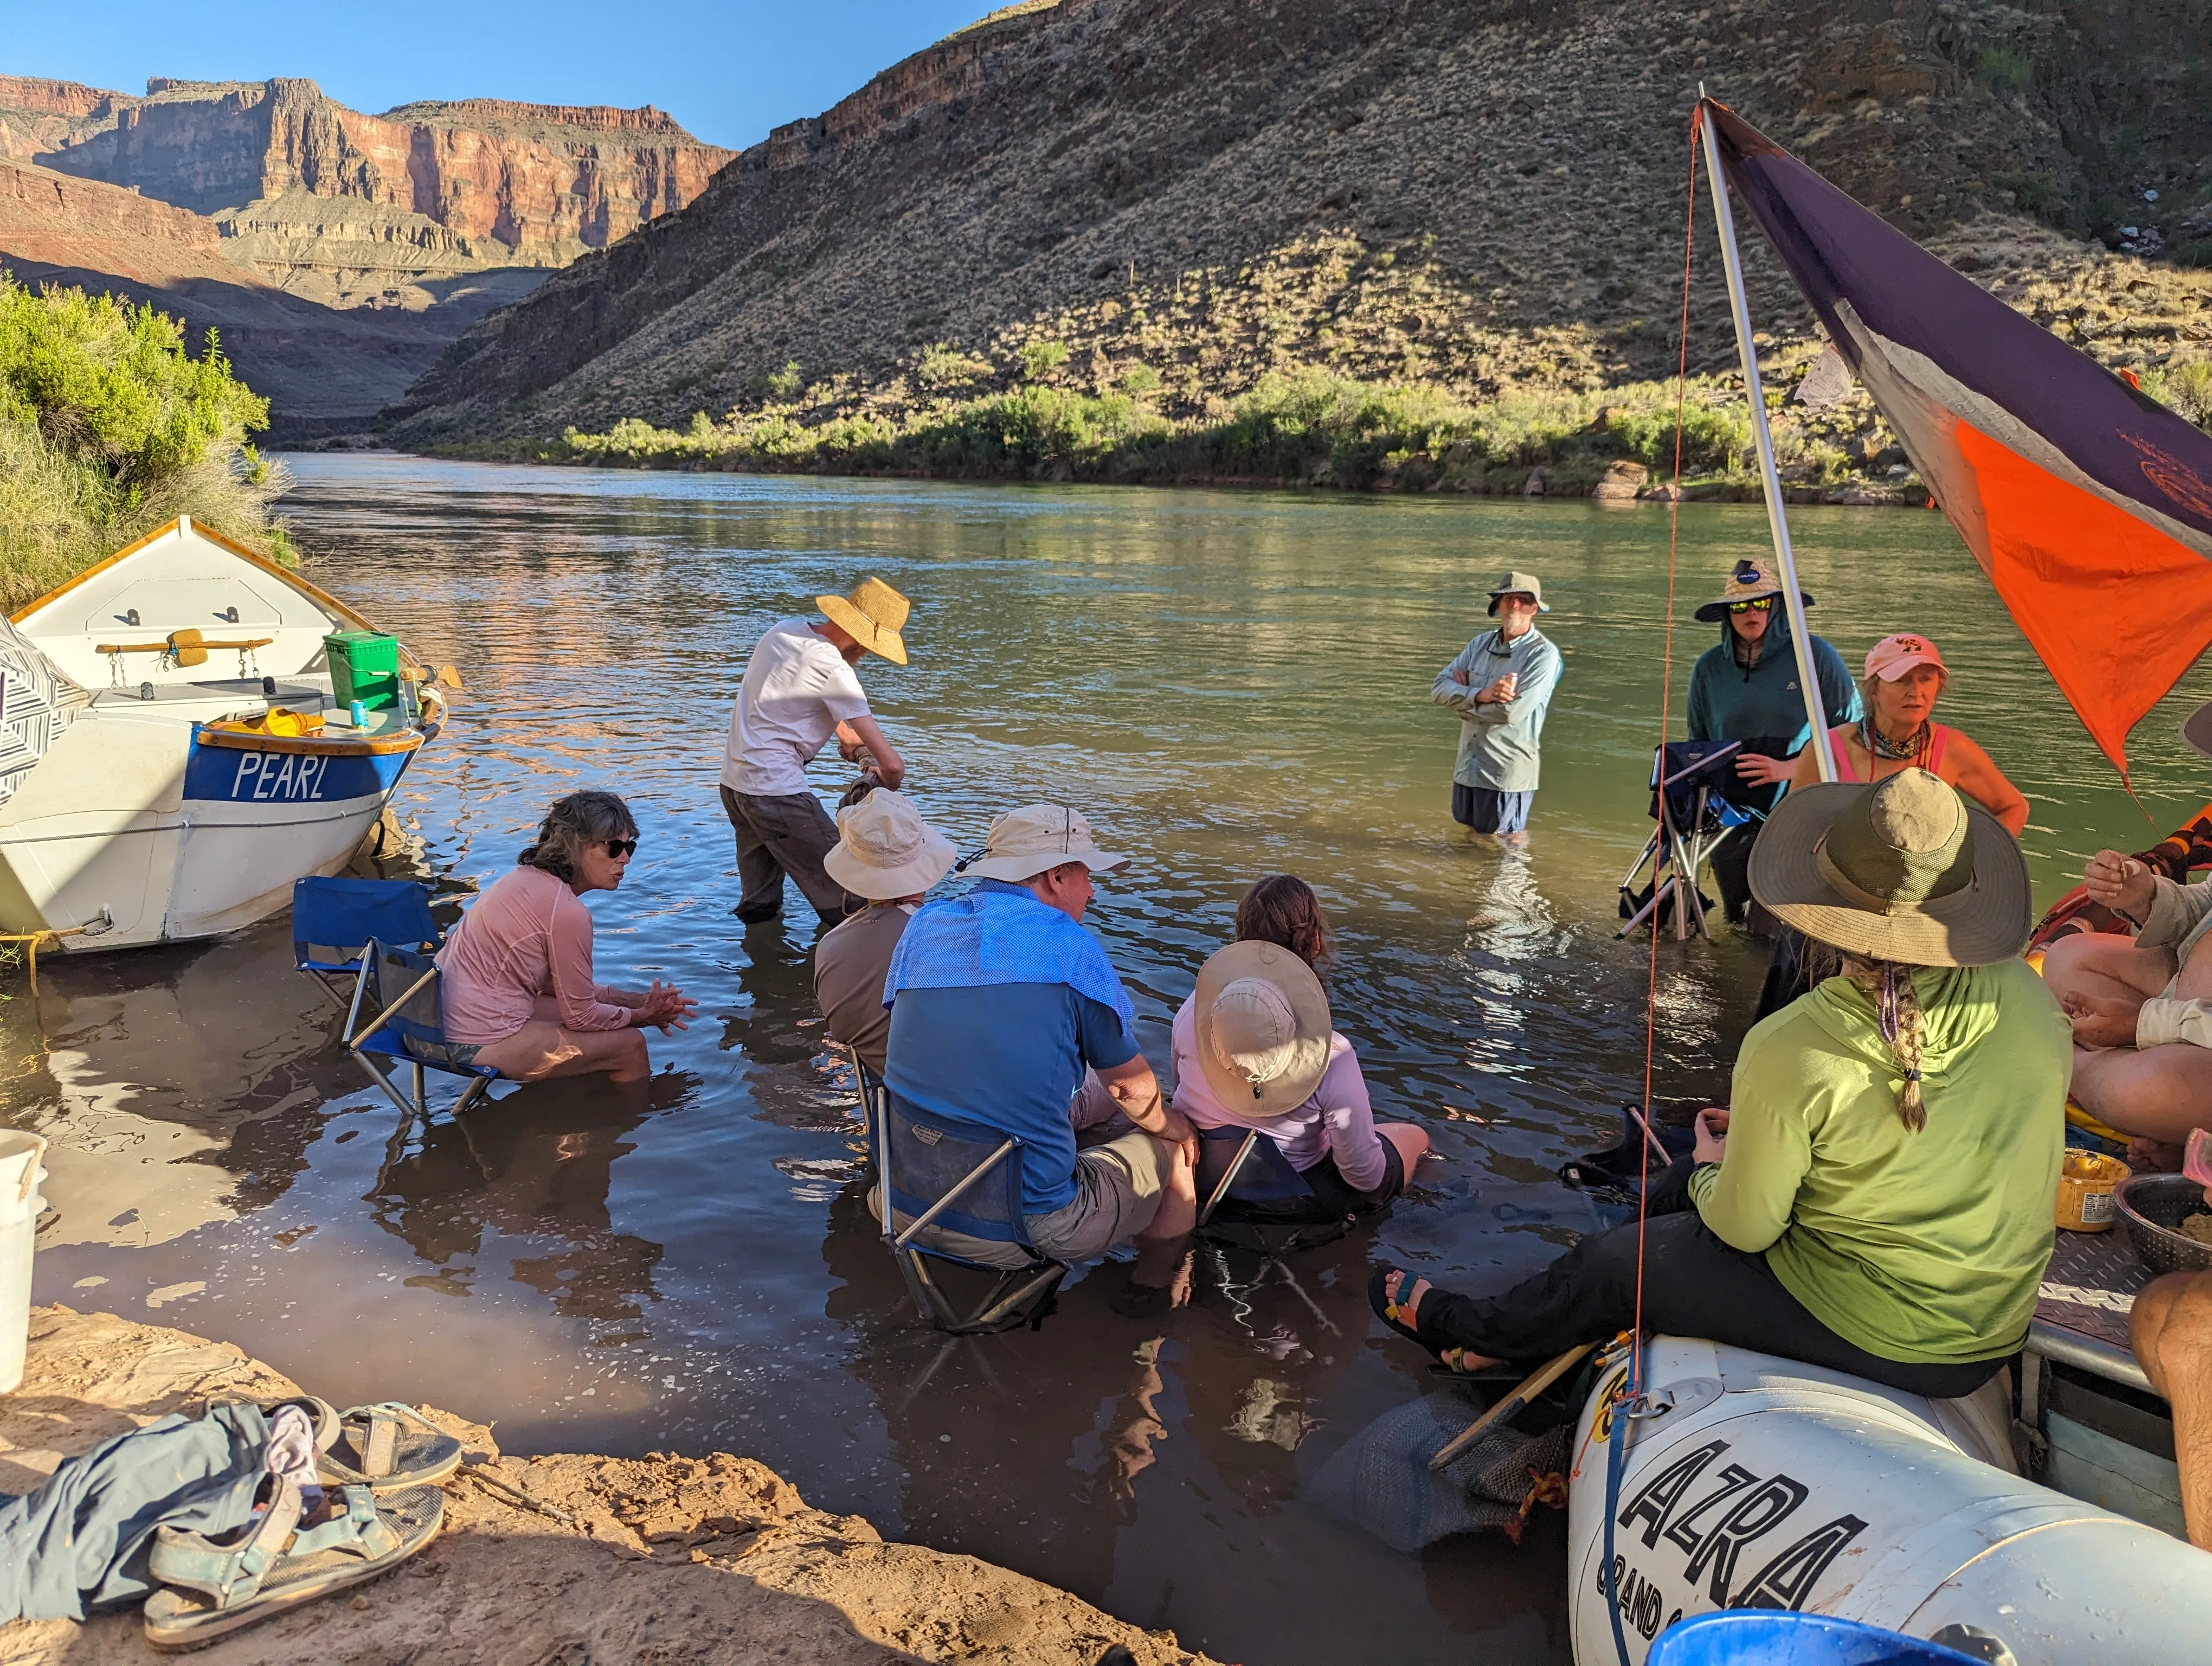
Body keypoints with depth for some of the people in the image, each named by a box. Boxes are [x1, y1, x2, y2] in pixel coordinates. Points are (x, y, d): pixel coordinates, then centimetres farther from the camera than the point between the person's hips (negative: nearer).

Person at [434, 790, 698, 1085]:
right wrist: (641, 1016, 7)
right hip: (477, 1045, -10)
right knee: (629, 1045, -1)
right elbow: (581, 1017, -10)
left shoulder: (528, 878, 6)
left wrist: (638, 1000, 11)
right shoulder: (567, 912, -21)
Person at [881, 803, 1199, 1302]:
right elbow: (1132, 1086, 1)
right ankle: (1152, 1288, 41)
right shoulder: (1070, 946, -11)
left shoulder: (923, 927, 4)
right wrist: (1170, 1126, 24)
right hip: (1031, 1231, -6)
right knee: (1173, 1149, 19)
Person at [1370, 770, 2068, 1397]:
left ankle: (1468, 1328, 40)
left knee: (1612, 1261, 13)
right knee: (1683, 1187, 22)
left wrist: (1712, 1168, 7)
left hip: (1870, 1336, -7)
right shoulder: (2030, 997, -10)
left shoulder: (1793, 1052, -29)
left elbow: (1743, 1228, -16)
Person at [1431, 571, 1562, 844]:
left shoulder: (1543, 654, -11)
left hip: (1507, 776, -6)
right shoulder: (1480, 644, 9)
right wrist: (1480, 695, -20)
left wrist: (1463, 695, -6)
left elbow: (1512, 711, -22)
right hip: (1468, 768, 7)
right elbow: (1440, 688, 0)